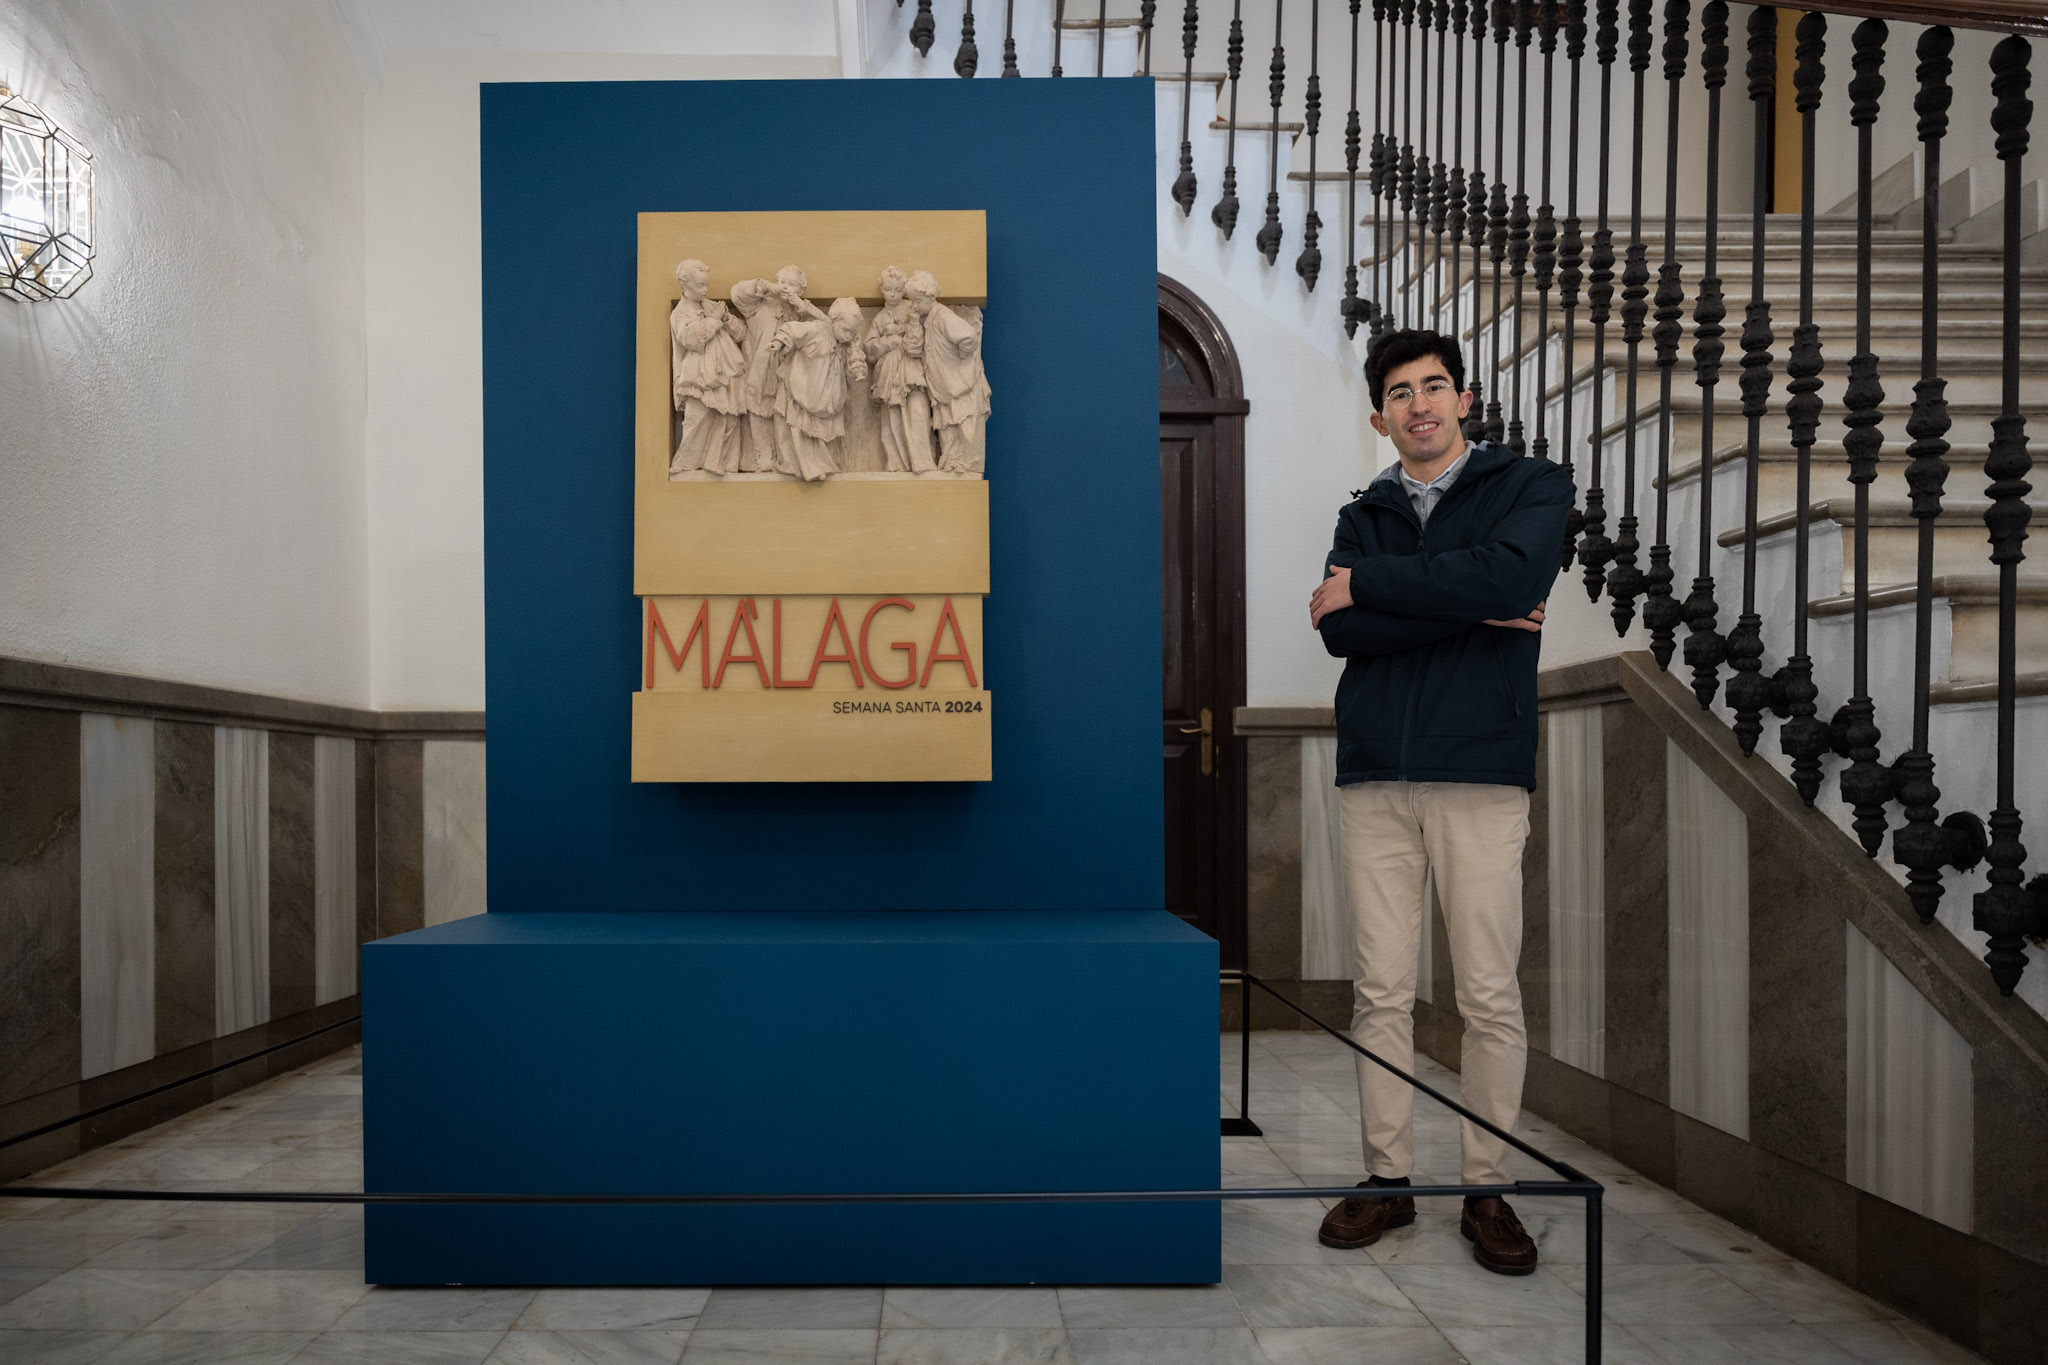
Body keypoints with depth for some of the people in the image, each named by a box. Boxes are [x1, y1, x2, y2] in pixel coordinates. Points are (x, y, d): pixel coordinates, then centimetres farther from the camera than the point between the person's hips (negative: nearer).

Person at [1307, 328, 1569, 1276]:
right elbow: (1341, 629, -1)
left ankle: (1487, 1190, 13)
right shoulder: (1364, 515, 18)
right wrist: (1473, 613, -8)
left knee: (1489, 994, -1)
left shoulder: (1532, 487, 10)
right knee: (1382, 991, 4)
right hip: (1375, 775, 3)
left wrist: (1369, 583, -6)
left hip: (1479, 770, -2)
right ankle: (1387, 1178, 15)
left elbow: (1511, 576, -13)